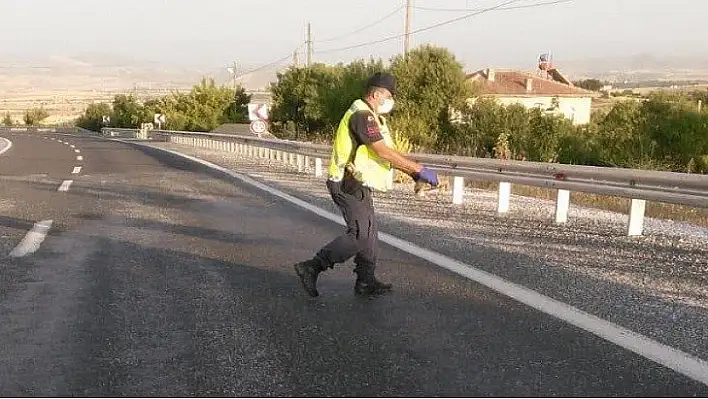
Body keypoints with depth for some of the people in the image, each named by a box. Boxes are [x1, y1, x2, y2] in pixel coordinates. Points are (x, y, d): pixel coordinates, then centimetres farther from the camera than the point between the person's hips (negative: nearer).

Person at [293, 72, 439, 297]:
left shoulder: (371, 117, 18)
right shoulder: (361, 116, -17)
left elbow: (386, 153, 20)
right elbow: (383, 152, -25)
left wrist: (412, 173, 10)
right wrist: (419, 169, -21)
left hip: (357, 186, 11)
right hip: (350, 185, -11)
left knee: (369, 232, 14)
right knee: (360, 234, -12)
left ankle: (366, 282, 23)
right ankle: (311, 268, -7)